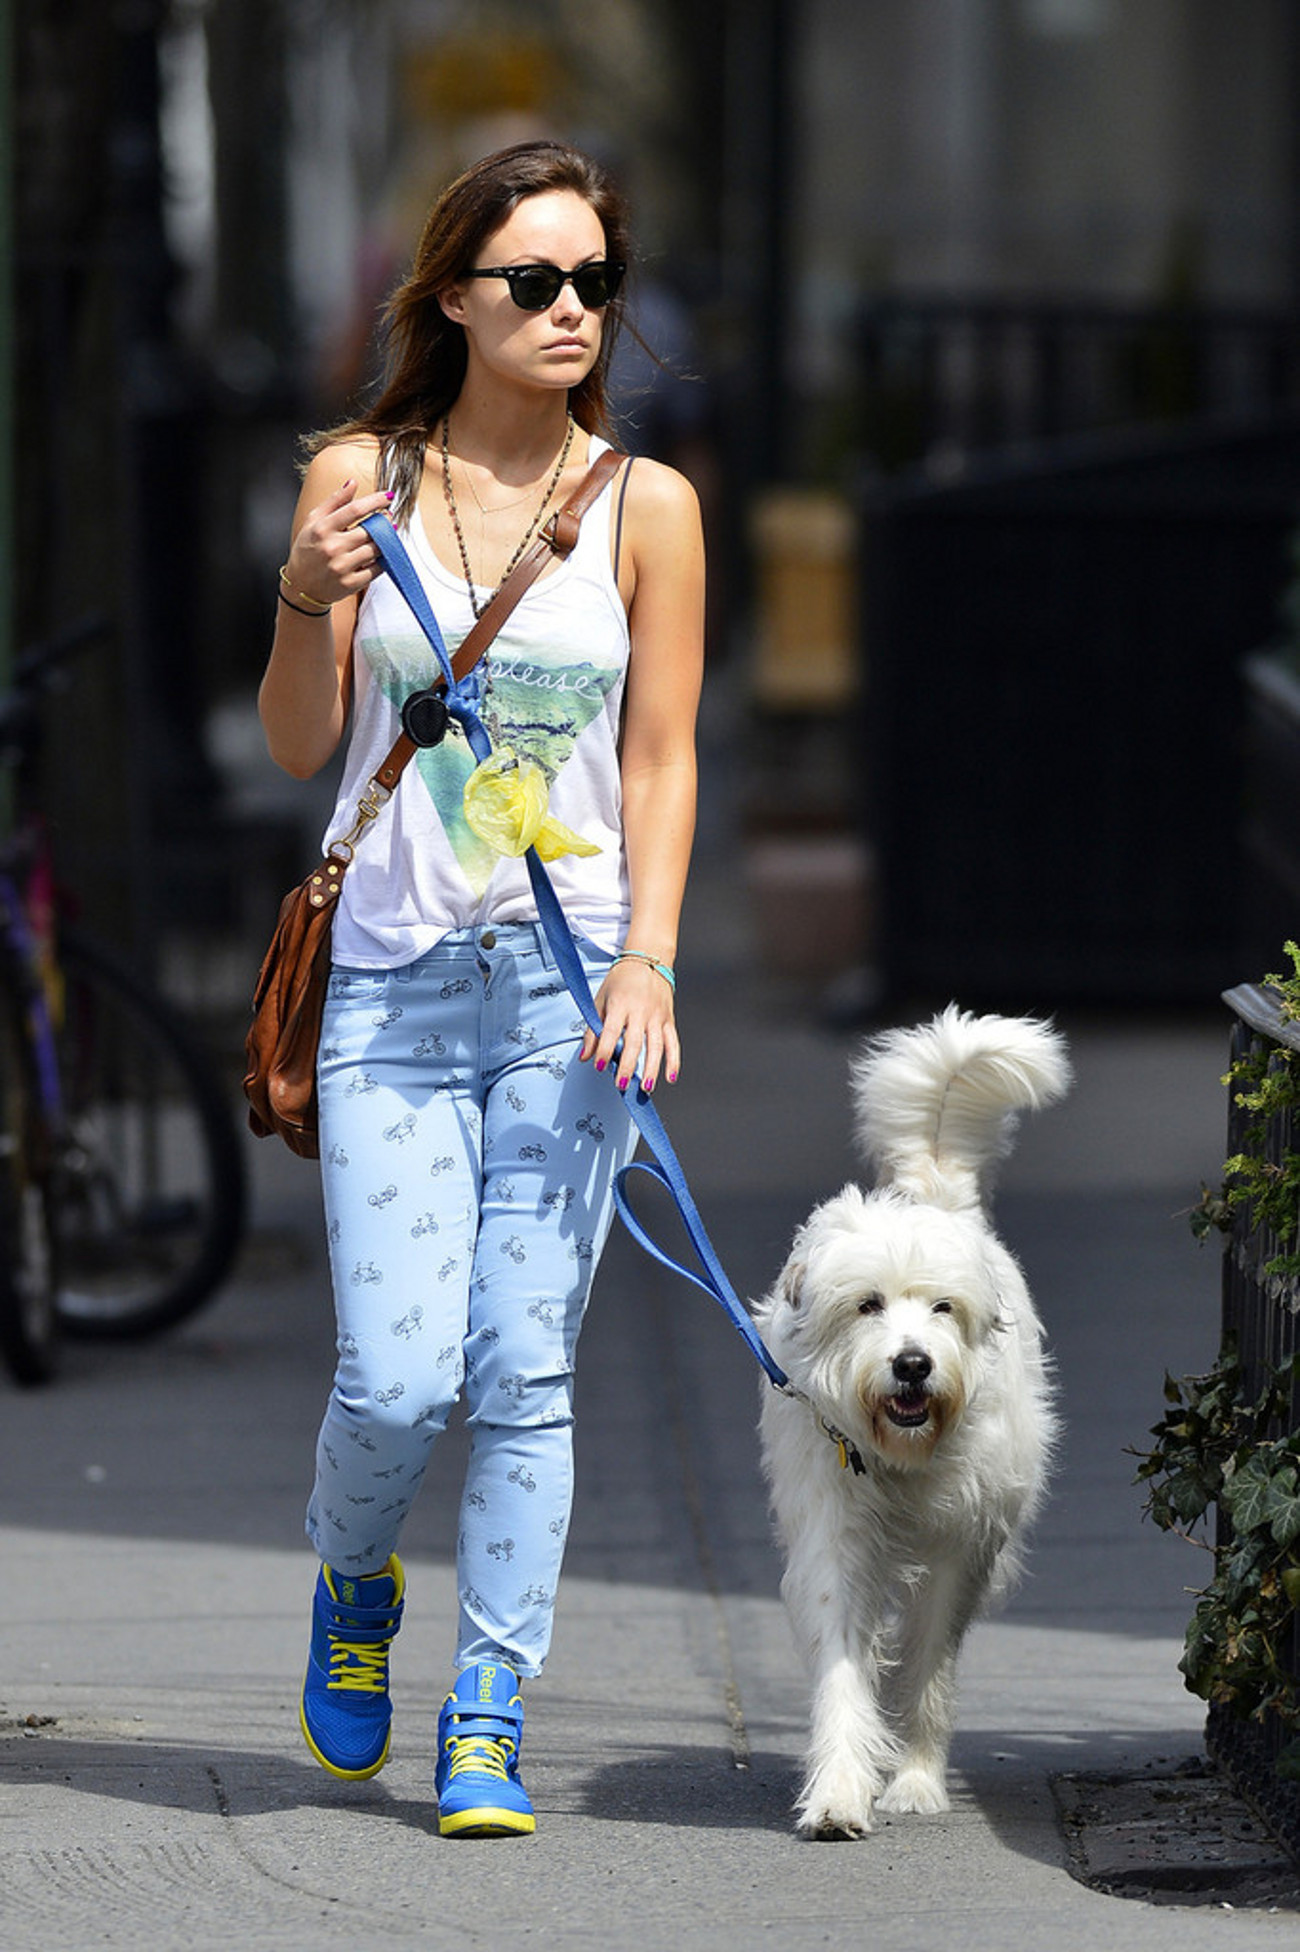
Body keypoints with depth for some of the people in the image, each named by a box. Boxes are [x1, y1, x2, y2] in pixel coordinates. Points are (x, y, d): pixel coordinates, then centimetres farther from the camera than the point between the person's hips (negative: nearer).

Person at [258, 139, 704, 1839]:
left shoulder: (646, 506, 2)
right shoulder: (358, 477, 3)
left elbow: (660, 759, 4)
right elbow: (298, 745, 6)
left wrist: (648, 961, -7)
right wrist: (308, 603, -12)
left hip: (569, 980, 0)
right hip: (392, 978, 0)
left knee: (525, 1369, -3)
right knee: (397, 1377, -7)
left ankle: (489, 1720, 7)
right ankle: (353, 1587, 25)